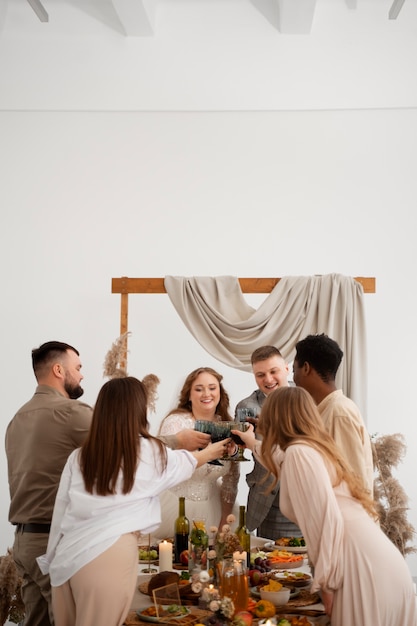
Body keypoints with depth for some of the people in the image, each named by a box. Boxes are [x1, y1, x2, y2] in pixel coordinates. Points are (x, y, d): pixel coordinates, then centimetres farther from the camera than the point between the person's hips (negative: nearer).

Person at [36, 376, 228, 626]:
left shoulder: (79, 456, 7)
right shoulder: (150, 452, 1)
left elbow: (60, 512, 10)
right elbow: (184, 463, 23)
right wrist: (212, 451, 43)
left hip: (68, 557, 4)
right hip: (109, 557, -4)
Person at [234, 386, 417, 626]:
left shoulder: (299, 452, -8)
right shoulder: (316, 447, 22)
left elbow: (325, 519, -17)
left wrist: (326, 583, -11)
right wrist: (255, 444, 64)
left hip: (362, 565, -9)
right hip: (377, 562, 9)